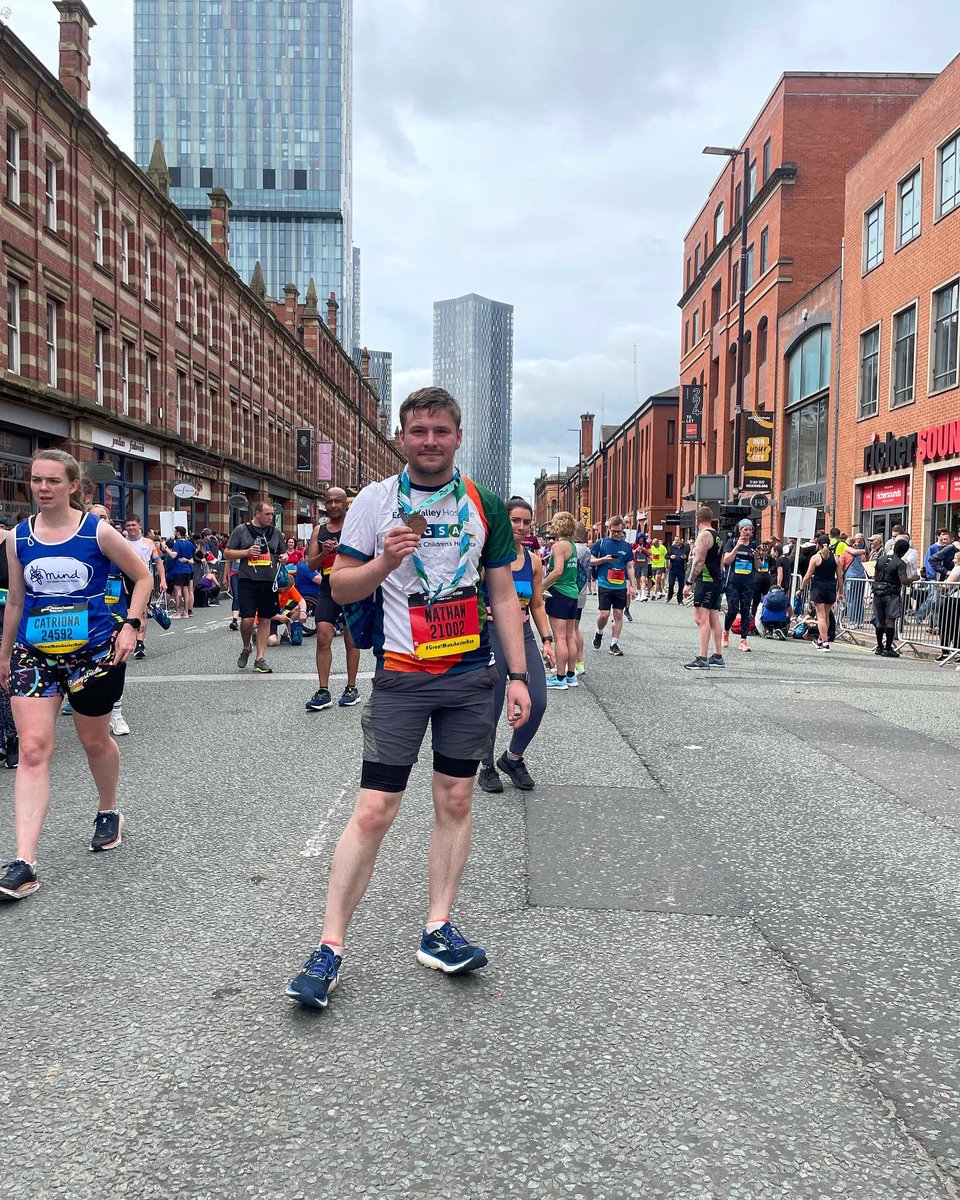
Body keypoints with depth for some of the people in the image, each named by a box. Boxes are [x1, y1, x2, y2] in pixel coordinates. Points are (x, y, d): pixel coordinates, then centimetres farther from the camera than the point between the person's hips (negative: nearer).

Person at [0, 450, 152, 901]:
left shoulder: (98, 531, -6)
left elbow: (142, 577, 3)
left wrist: (131, 626, -9)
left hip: (93, 652, -2)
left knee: (94, 741, 15)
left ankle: (108, 812, 43)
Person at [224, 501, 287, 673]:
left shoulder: (276, 532, 12)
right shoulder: (241, 530, 2)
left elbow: (281, 553, 24)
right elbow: (227, 554, 3)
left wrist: (284, 557, 0)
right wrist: (247, 552, -12)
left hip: (269, 582, 3)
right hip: (247, 581, -3)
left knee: (265, 620, 5)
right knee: (247, 620, -9)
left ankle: (260, 659, 11)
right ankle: (246, 647, 20)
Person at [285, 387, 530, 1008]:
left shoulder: (484, 504, 6)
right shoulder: (374, 501, 1)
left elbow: (504, 594, 8)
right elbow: (340, 586, 3)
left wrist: (519, 676, 3)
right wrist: (385, 560, -17)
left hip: (472, 676, 3)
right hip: (401, 677, -2)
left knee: (456, 802, 8)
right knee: (373, 811, -5)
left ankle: (439, 929, 20)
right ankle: (330, 946, 5)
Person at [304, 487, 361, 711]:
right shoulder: (319, 531, 11)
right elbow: (311, 565, 7)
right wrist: (324, 553, -11)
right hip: (327, 589, 3)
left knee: (351, 639, 4)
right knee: (323, 638, -5)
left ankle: (351, 688, 15)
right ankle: (323, 691, -2)